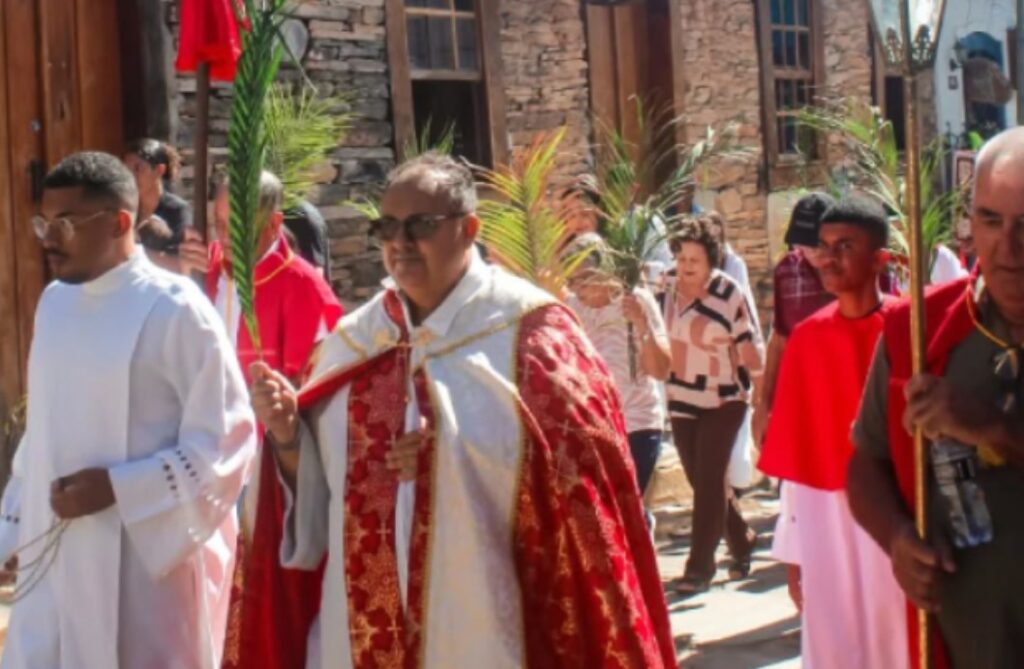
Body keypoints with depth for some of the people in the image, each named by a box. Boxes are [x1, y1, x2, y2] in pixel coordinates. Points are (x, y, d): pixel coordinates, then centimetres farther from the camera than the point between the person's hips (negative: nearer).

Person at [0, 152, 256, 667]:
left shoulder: (173, 309, -12)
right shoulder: (53, 301, 9)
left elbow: (226, 439, -13)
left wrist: (116, 487, -18)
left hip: (147, 563, -6)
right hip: (54, 557, 6)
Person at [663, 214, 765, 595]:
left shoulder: (729, 294, -13)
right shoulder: (669, 292, -1)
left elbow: (749, 347, -8)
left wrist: (762, 396, -6)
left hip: (723, 400, -5)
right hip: (681, 400, 5)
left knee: (708, 481, -8)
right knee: (702, 480, 9)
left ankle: (700, 565, -1)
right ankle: (741, 542, 29)